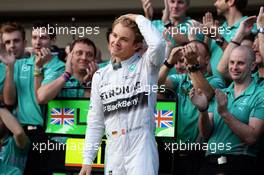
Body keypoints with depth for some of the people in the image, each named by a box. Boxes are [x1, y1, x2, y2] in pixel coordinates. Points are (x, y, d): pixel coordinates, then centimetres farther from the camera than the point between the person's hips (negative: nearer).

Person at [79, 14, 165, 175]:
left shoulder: (146, 65, 1)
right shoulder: (100, 76, 13)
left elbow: (158, 43, -23)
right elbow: (95, 123, 15)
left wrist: (138, 18, -7)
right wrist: (87, 160, 9)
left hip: (141, 149, -5)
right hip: (113, 153, 5)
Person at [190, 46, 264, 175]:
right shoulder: (220, 94, 16)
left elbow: (251, 138, -11)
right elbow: (206, 134, 10)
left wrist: (224, 113, -16)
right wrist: (203, 110, -8)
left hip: (239, 162, -4)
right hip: (210, 162, 4)